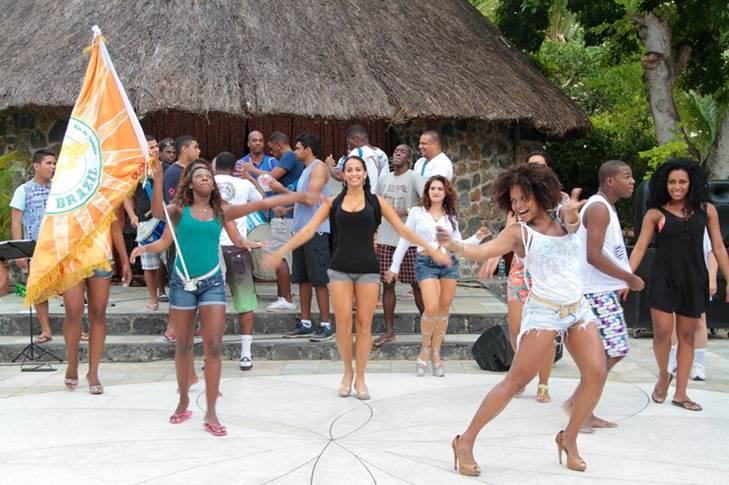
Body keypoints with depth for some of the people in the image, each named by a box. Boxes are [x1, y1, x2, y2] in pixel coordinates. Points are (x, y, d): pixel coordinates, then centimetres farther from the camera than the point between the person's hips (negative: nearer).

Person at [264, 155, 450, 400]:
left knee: (364, 323, 1)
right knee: (343, 322, -4)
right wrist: (281, 252, 0)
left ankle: (360, 377, 13)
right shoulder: (333, 203, 6)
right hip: (340, 268, 0)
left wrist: (432, 250, 1)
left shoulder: (376, 202, 4)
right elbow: (308, 230, 5)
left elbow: (403, 230, 5)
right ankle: (347, 373, 16)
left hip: (367, 268, 0)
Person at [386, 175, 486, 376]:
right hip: (426, 263, -4)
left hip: (449, 263, 4)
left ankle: (436, 352, 18)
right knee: (431, 309, -17)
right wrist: (394, 267, 9)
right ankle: (425, 349, 6)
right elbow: (405, 241, 7)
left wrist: (476, 238, -2)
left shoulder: (451, 216, 12)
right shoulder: (417, 212, 3)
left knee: (444, 310, 5)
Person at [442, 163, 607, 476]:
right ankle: (466, 441, -4)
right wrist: (455, 246, -37)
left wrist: (570, 213, -40)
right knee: (516, 380, -10)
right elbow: (481, 251, -18)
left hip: (578, 308, 5)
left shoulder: (561, 217, 5)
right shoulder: (518, 232, -5)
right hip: (544, 311, -4)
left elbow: (574, 221, -17)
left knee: (596, 374, -5)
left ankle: (569, 438, 15)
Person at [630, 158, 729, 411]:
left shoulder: (706, 210, 2)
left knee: (687, 335, 9)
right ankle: (663, 376, 21)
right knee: (662, 331, -9)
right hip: (663, 279, -2)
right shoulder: (655, 214, -2)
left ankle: (680, 393, 19)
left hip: (694, 280, 2)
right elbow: (640, 248, -3)